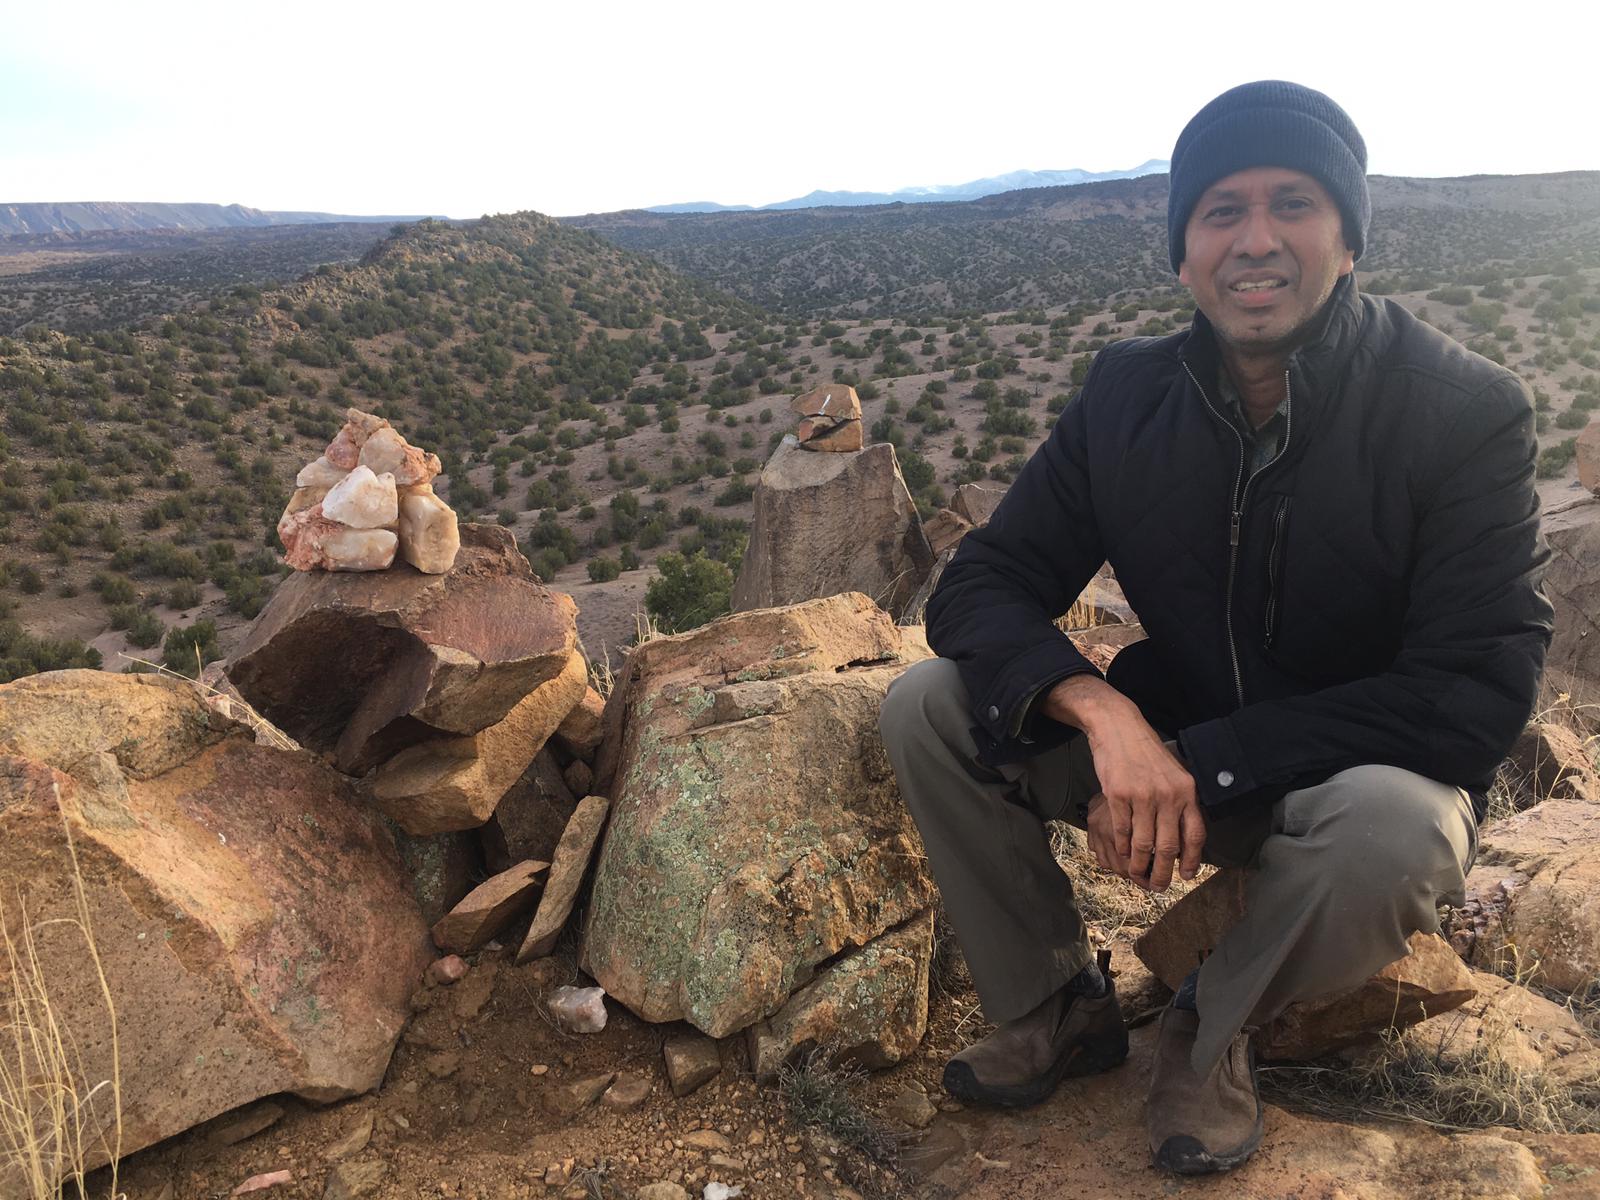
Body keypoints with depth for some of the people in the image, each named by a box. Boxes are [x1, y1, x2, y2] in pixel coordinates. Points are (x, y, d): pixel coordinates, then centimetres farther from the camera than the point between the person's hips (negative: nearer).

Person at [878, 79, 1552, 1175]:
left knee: (1396, 831, -38)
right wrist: (1099, 708, -31)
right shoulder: (1130, 394, -6)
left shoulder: (1467, 413, -16)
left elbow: (1476, 695, -21)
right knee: (926, 708, -16)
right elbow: (978, 588, -10)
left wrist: (1206, 761, -29)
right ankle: (1057, 1009, 3)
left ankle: (1216, 1027, -4)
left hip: (1364, 772, -2)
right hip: (1166, 748, 3)